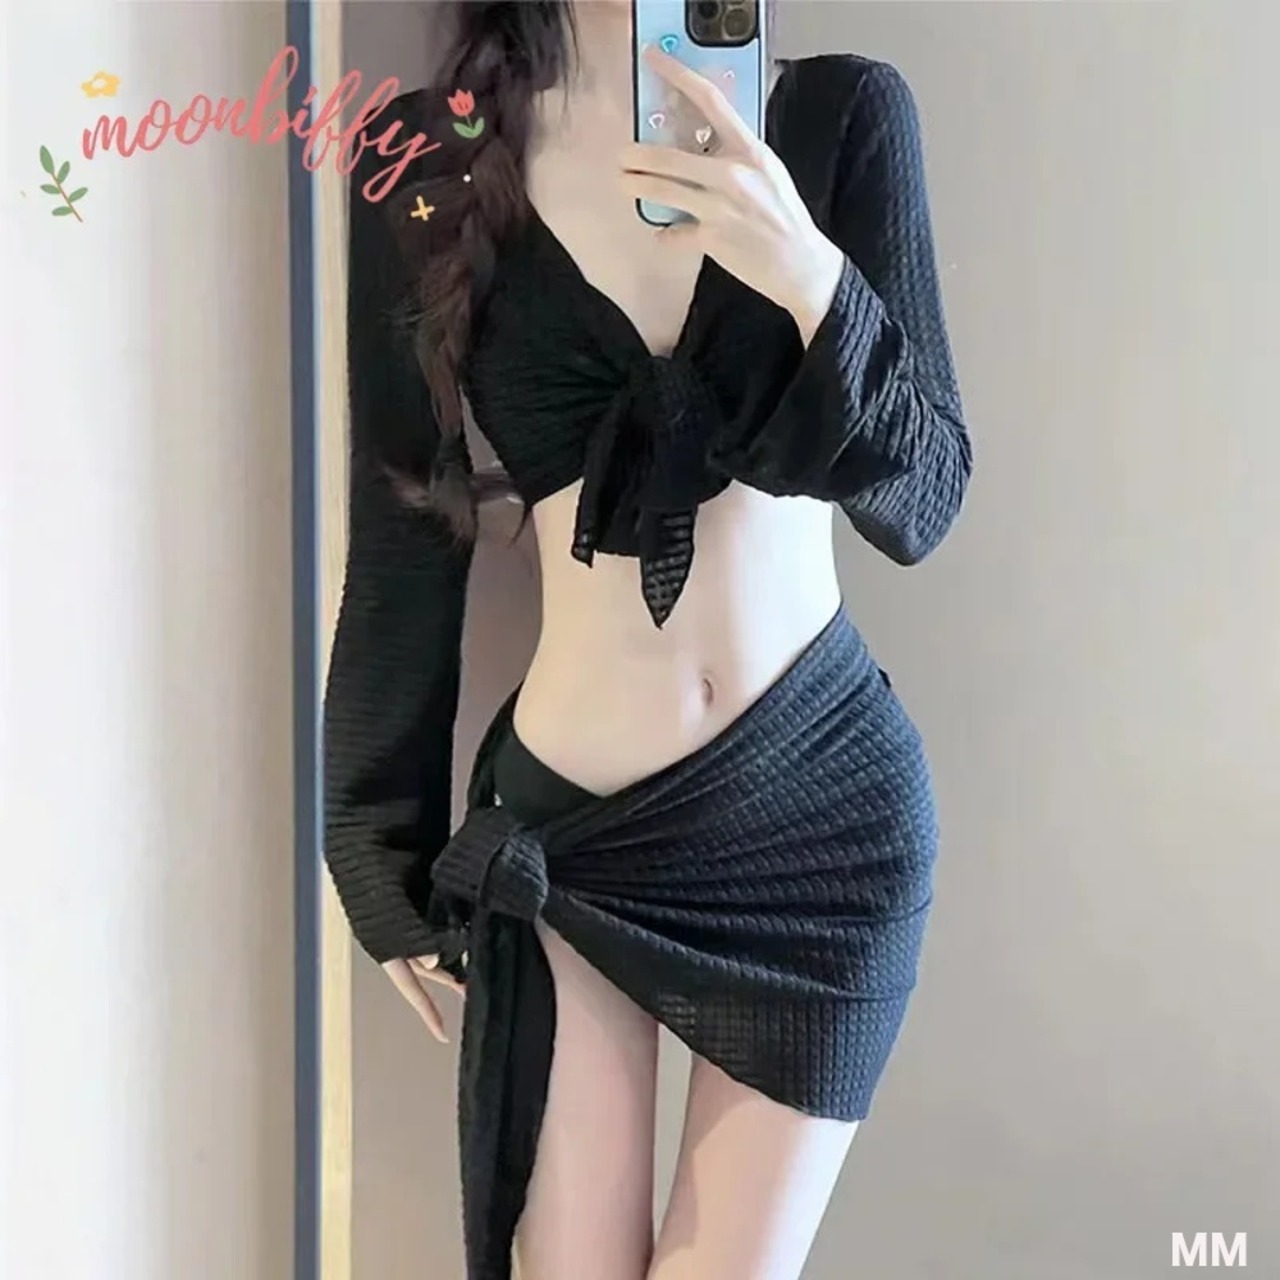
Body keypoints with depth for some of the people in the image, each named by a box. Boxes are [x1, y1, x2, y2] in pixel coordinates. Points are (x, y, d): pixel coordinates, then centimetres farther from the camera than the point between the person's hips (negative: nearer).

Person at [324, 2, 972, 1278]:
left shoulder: (841, 113, -2)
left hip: (823, 801, 1)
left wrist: (812, 279, -24)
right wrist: (388, 849, 8)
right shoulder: (423, 161, -2)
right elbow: (404, 540, 2)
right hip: (563, 823, 0)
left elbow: (921, 501, -6)